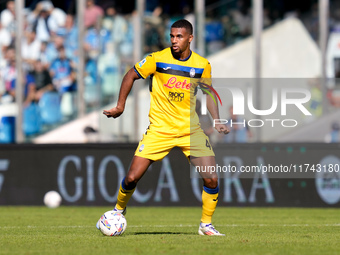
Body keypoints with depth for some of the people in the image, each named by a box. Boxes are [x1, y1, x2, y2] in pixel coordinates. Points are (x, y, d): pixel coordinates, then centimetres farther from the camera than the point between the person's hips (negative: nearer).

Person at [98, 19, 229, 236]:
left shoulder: (203, 65, -2)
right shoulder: (157, 59, -8)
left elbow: (208, 93, 11)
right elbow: (131, 76, 5)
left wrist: (217, 121, -2)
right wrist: (120, 106, 3)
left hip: (190, 128, 1)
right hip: (159, 129, -1)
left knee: (211, 178, -11)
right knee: (132, 177, -7)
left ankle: (206, 225, 9)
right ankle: (119, 210, 23)